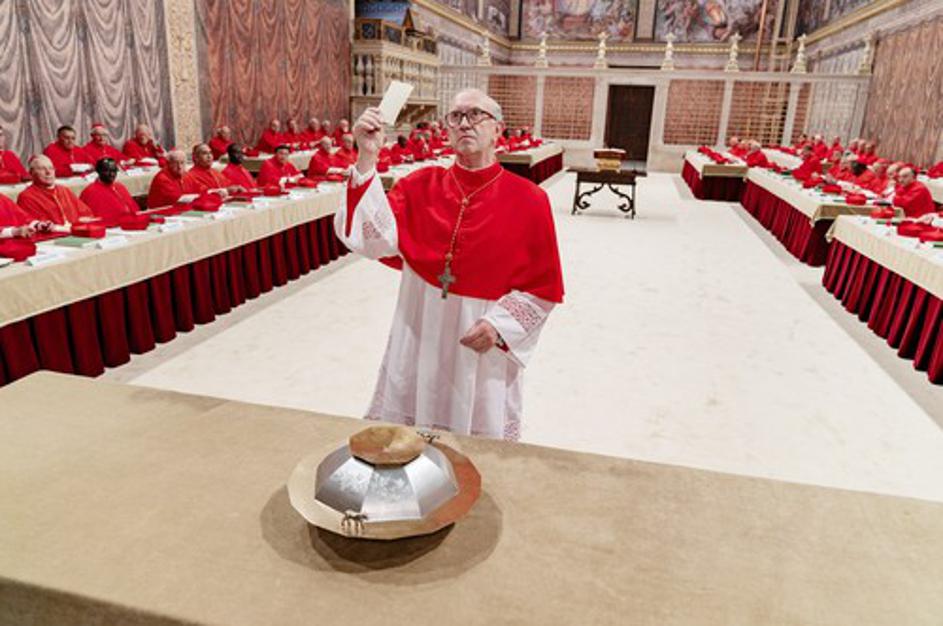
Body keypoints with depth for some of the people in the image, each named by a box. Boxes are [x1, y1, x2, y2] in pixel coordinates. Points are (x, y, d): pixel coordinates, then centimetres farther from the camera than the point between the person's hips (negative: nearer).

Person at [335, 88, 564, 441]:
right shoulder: (420, 185, 0)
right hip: (419, 335, 2)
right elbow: (375, 237, -15)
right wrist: (367, 158, -22)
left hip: (484, 342, -2)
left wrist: (501, 323, -17)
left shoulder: (529, 200, -7)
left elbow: (544, 287, -4)